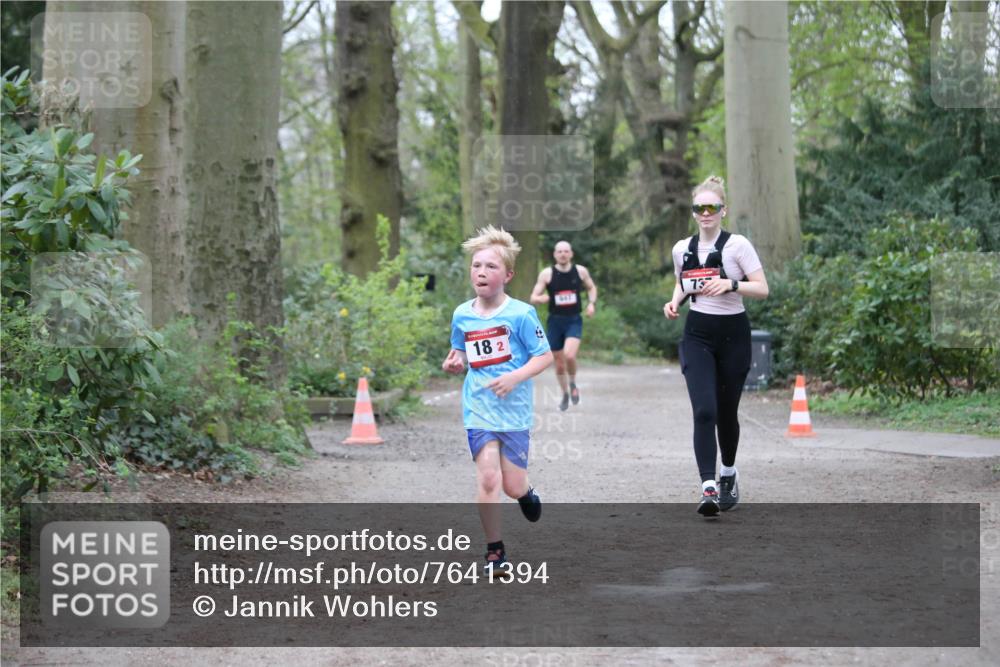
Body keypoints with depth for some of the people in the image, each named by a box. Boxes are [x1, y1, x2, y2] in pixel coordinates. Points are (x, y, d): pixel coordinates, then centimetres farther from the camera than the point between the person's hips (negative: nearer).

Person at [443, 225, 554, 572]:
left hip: (514, 408, -2)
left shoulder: (520, 313, -10)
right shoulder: (461, 315, 3)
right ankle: (494, 550, 4)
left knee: (512, 486, 3)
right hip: (478, 409, 2)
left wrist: (516, 377, -22)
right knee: (488, 478, -10)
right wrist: (454, 363, -4)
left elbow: (545, 356, -8)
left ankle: (526, 492, 42)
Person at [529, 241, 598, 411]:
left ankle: (573, 384, 5)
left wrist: (591, 303, -1)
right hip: (555, 321, 1)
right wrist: (543, 298, -25)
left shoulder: (580, 271, 0)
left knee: (569, 355, -24)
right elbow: (534, 297, -2)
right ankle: (565, 394, 32)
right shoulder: (547, 274, -5)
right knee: (559, 363, 8)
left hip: (574, 320, -1)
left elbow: (591, 288, 18)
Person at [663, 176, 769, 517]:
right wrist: (675, 301, 2)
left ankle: (728, 475, 35)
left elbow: (762, 289, -9)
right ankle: (709, 488, -20)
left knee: (726, 412, 8)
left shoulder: (738, 245, -6)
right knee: (703, 410, -15)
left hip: (732, 334, -2)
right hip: (697, 335, 2)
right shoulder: (682, 249, 6)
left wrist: (730, 284, -24)